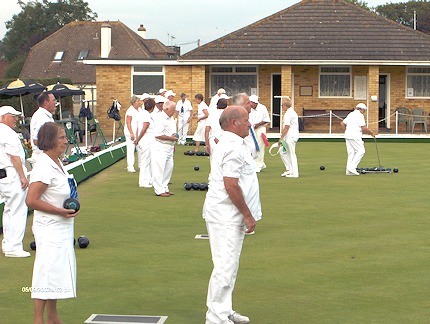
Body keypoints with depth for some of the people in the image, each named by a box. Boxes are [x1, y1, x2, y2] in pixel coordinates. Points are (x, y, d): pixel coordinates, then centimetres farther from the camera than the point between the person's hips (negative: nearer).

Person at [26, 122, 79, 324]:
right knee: (46, 275, -4)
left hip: (62, 228, 10)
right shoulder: (44, 167, -21)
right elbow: (31, 201, -26)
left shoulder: (57, 162, 9)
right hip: (50, 229, -10)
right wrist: (61, 212, -22)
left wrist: (70, 209, 8)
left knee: (57, 273, 18)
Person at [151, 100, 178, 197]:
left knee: (169, 168, 12)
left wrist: (174, 139, 14)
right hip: (160, 148, -10)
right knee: (159, 169, -6)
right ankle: (159, 190, -4)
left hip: (169, 148, 10)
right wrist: (171, 138, -18)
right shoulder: (161, 118, -17)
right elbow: (158, 134, -24)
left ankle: (165, 188, 21)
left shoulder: (171, 119, 14)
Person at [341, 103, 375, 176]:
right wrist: (371, 133, 1)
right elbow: (364, 128, -14)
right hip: (355, 137, -9)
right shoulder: (360, 115, -9)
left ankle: (349, 170, 5)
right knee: (361, 151, -4)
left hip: (348, 136, 9)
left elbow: (342, 123, 20)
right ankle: (352, 167, -13)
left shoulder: (350, 114, 18)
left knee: (351, 152, 9)